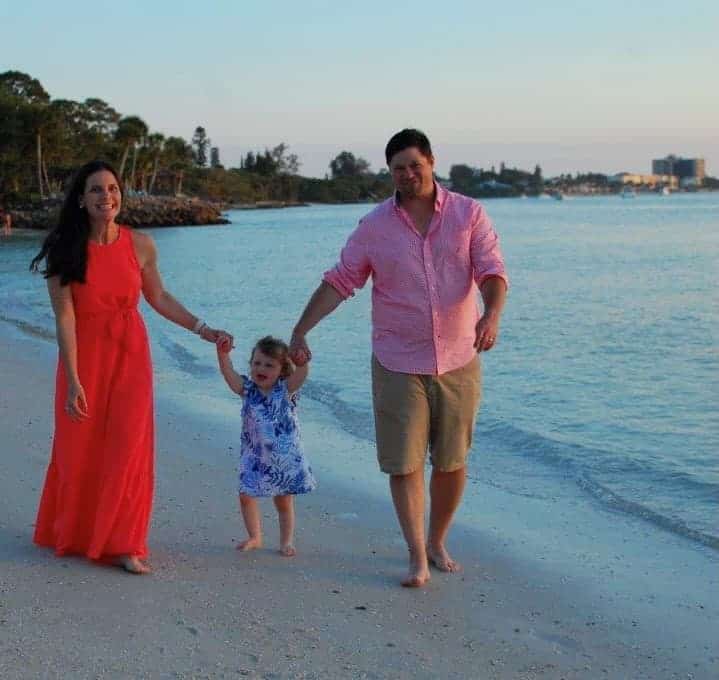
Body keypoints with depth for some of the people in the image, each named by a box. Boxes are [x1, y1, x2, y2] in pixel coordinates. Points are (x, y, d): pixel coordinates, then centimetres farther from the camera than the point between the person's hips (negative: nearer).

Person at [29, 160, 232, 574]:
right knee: (79, 449, 9)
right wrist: (73, 381, -19)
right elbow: (64, 316, -14)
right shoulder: (66, 250, -10)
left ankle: (124, 545, 8)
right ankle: (70, 535, 33)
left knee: (128, 447, -2)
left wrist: (203, 330, 8)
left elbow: (158, 298, 11)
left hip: (130, 356, 1)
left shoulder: (140, 245, -4)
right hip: (84, 355, -1)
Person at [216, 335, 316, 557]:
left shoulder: (286, 390, -9)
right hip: (254, 457, 2)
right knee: (246, 495, 4)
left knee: (284, 502, 10)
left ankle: (286, 541, 24)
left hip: (284, 457, -2)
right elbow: (229, 374, -20)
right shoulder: (248, 389, -5)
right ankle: (255, 537, 23)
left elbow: (302, 372, -26)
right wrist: (223, 354, -38)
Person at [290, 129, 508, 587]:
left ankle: (438, 543, 28)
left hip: (458, 360, 1)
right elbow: (339, 282, 3)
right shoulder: (375, 226, 0)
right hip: (398, 363, 0)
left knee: (452, 460, 9)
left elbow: (492, 271, -10)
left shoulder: (469, 214, -1)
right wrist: (301, 332, -4)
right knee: (405, 462, -3)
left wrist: (492, 314, -30)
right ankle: (418, 558, 4)